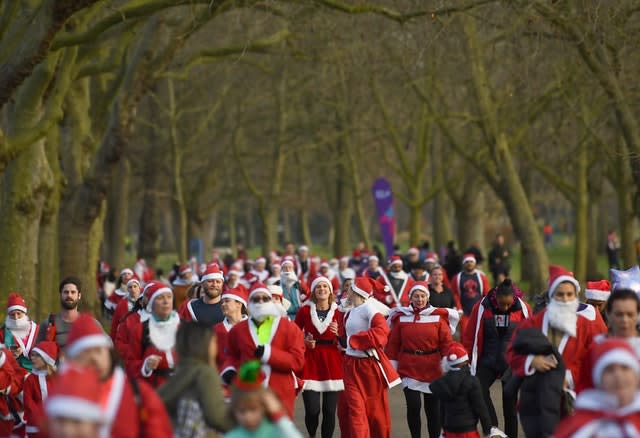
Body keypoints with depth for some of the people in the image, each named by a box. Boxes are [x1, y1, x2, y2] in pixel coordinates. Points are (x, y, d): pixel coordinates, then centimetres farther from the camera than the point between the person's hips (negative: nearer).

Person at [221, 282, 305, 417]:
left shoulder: (289, 328, 0)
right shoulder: (238, 329, 9)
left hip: (281, 395, -2)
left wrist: (269, 353, -17)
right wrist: (229, 369, 0)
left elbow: (298, 361, -7)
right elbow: (232, 356, 22)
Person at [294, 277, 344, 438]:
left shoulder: (338, 313, 4)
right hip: (310, 362, -1)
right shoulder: (305, 310, 2)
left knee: (329, 410, -1)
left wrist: (338, 333, -12)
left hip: (332, 363, 1)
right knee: (312, 409, -6)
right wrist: (303, 341, -7)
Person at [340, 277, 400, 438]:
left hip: (371, 365, -6)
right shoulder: (350, 313, 11)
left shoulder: (369, 309, -13)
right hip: (351, 365, 6)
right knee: (356, 410, 3)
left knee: (376, 410, 5)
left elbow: (382, 331, -27)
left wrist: (355, 340, -23)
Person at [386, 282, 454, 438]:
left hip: (432, 370, 0)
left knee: (433, 408, 7)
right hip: (409, 369, 0)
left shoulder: (438, 317, 0)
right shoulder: (401, 317, 2)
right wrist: (392, 367, 0)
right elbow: (393, 344, 3)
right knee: (413, 406, -7)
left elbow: (446, 343, -1)